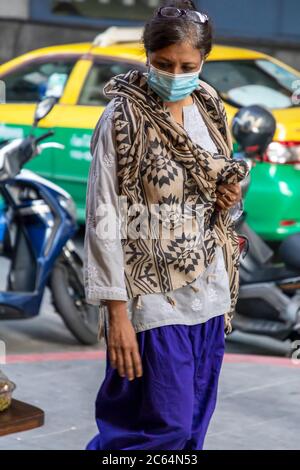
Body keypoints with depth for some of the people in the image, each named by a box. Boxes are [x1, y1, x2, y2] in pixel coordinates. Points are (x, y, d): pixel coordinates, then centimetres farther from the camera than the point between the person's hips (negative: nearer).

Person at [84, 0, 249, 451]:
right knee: (166, 423, -4)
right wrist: (117, 310, -19)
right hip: (155, 295, -6)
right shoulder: (123, 119, -15)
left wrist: (229, 196, -4)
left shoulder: (209, 109, 4)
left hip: (208, 291, 6)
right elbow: (103, 219, -15)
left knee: (194, 418, 12)